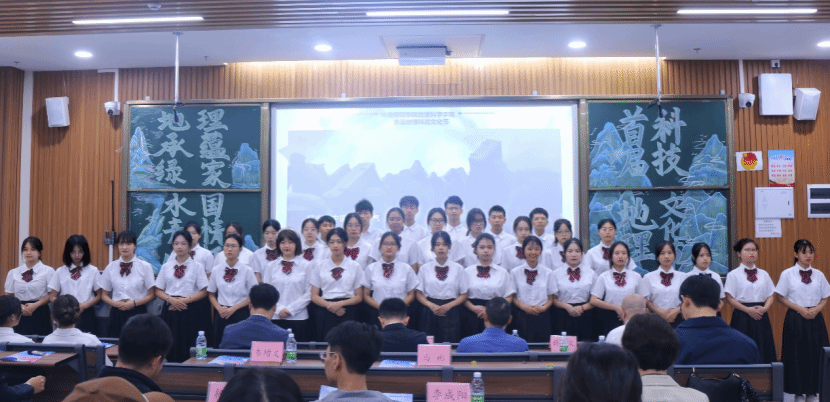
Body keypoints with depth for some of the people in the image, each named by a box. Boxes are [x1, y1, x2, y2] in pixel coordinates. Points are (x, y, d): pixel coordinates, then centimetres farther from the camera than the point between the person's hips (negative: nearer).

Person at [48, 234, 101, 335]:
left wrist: (84, 305, -11)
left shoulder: (93, 271, 4)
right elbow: (52, 297, 8)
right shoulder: (60, 272, 8)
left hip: (86, 315, -1)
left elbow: (99, 296, 5)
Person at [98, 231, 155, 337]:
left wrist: (134, 303, -11)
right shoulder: (111, 267, 8)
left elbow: (152, 295, 2)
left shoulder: (145, 267, 1)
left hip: (138, 313, -2)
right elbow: (104, 295, 13)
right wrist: (115, 303, -6)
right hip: (117, 314, 2)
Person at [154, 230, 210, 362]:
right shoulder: (166, 267, 12)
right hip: (170, 310, 2)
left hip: (190, 311, -2)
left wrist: (185, 300, -13)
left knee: (188, 349, -6)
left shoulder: (197, 267, 4)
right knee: (170, 348, -1)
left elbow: (203, 291, -1)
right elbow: (158, 291, 10)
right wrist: (170, 299, -9)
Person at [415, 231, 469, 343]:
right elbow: (418, 293, 7)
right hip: (430, 313, 0)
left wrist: (448, 306, -9)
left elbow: (464, 295, 6)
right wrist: (431, 305, -10)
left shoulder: (458, 268, 7)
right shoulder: (425, 268, 8)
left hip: (451, 312, 0)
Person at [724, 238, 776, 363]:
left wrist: (764, 308, -9)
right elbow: (730, 298, -5)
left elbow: (770, 295, 11)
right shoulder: (733, 275, 0)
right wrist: (748, 310, -16)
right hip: (742, 317, -4)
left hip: (761, 317, 4)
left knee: (764, 352, 1)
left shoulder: (763, 274, 13)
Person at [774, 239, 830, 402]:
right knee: (797, 355, 0)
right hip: (795, 319, -3)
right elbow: (779, 297, -2)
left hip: (815, 318, 3)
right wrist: (800, 309, -11)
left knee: (816, 354, 3)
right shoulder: (787, 274, -3)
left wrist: (816, 309, -10)